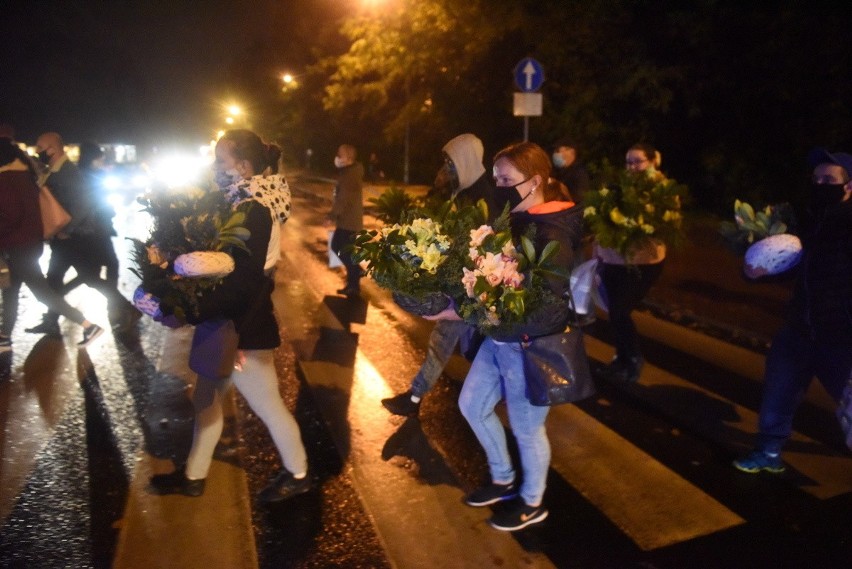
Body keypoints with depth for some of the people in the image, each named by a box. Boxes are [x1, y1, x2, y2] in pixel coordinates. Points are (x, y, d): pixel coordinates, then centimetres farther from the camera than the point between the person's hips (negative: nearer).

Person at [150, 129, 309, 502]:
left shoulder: (254, 211, -23)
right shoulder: (242, 202, 4)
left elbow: (243, 280, -28)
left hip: (243, 326, -9)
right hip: (227, 322, 9)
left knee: (267, 404, 8)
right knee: (206, 398, 19)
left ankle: (297, 474, 29)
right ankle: (193, 475, 37)